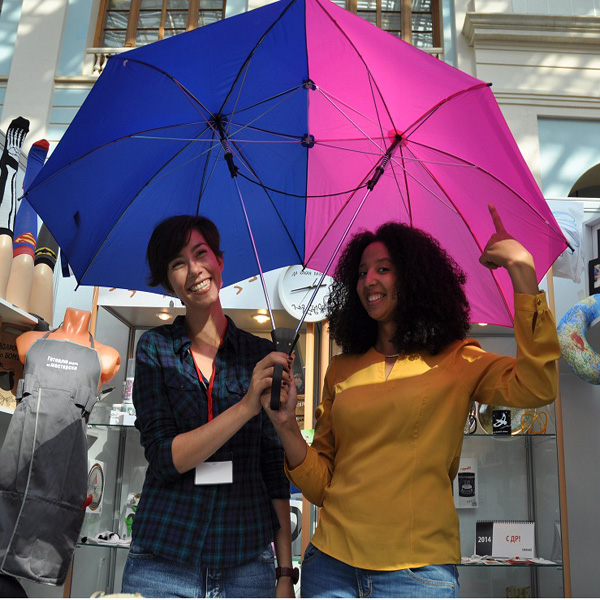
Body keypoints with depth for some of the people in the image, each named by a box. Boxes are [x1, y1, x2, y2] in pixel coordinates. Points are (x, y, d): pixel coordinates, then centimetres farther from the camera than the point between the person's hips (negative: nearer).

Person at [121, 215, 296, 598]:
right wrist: (246, 406, -23)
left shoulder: (261, 353, 2)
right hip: (163, 564, -1)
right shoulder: (156, 348, -1)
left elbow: (274, 468, 3)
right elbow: (165, 458, -11)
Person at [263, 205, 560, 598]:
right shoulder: (341, 371, 8)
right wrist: (287, 426, -9)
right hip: (332, 562, 3)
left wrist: (524, 274, -21)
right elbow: (322, 484, 8)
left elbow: (535, 387, -19)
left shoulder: (457, 361, 2)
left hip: (417, 568, -2)